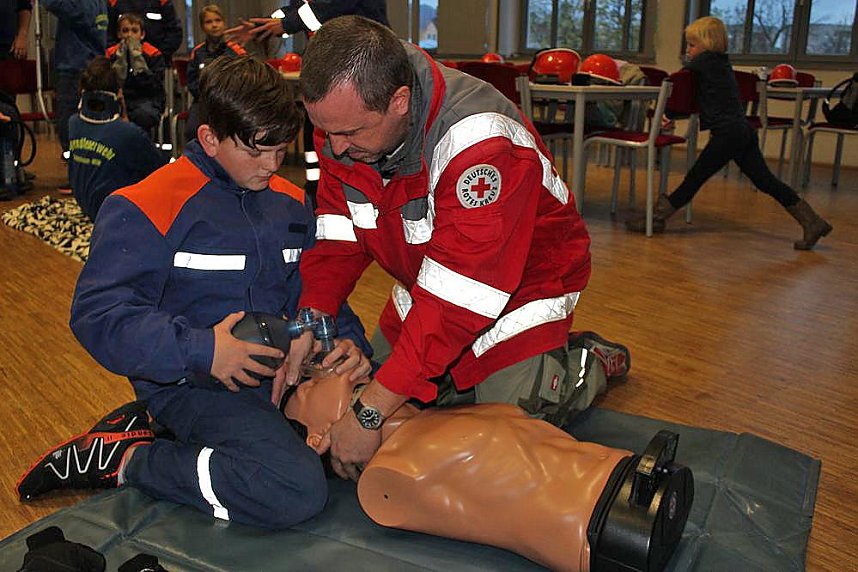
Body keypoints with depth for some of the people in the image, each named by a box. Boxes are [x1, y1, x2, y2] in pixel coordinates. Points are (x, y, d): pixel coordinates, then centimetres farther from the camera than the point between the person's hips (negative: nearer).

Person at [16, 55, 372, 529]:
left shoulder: (290, 202, 11)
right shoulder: (144, 209, -10)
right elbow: (96, 313, -16)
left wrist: (346, 338, -4)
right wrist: (199, 350, -26)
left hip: (280, 367, 9)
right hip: (192, 383, -9)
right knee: (297, 490, -28)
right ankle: (123, 459, -5)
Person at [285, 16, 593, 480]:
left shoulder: (480, 143, -39)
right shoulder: (343, 116, -15)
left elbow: (455, 297, -39)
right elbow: (337, 236, -6)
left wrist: (369, 415, -37)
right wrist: (305, 328, -21)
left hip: (523, 282, -6)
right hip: (422, 282, 7)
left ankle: (583, 362, 16)